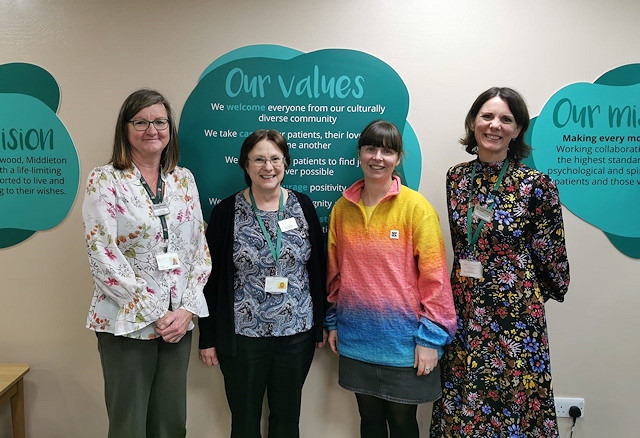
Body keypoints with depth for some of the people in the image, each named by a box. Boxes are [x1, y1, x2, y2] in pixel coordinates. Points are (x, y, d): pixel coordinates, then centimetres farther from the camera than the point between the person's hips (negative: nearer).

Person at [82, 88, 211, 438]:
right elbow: (102, 256, -12)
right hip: (127, 323, -3)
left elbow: (199, 248, 6)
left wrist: (188, 308, -6)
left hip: (179, 321, 4)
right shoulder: (105, 180, -5)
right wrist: (155, 313, -14)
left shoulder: (184, 179, 7)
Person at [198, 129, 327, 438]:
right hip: (242, 335, -1)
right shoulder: (226, 212, -5)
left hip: (297, 333, 2)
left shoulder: (303, 206, 0)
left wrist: (320, 325, 5)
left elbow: (318, 270, 4)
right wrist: (208, 338, -2)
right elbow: (212, 278, -2)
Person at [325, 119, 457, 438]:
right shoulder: (342, 208, 2)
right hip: (356, 339, 4)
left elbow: (434, 276, -11)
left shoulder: (416, 207, -10)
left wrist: (431, 336, -13)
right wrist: (332, 321, 12)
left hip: (403, 339, -3)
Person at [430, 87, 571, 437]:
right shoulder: (457, 177, 2)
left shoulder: (536, 185, -12)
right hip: (464, 309, 4)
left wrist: (524, 291, 8)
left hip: (515, 313, -4)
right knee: (462, 399, 15)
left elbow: (551, 256, -3)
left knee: (513, 401, 9)